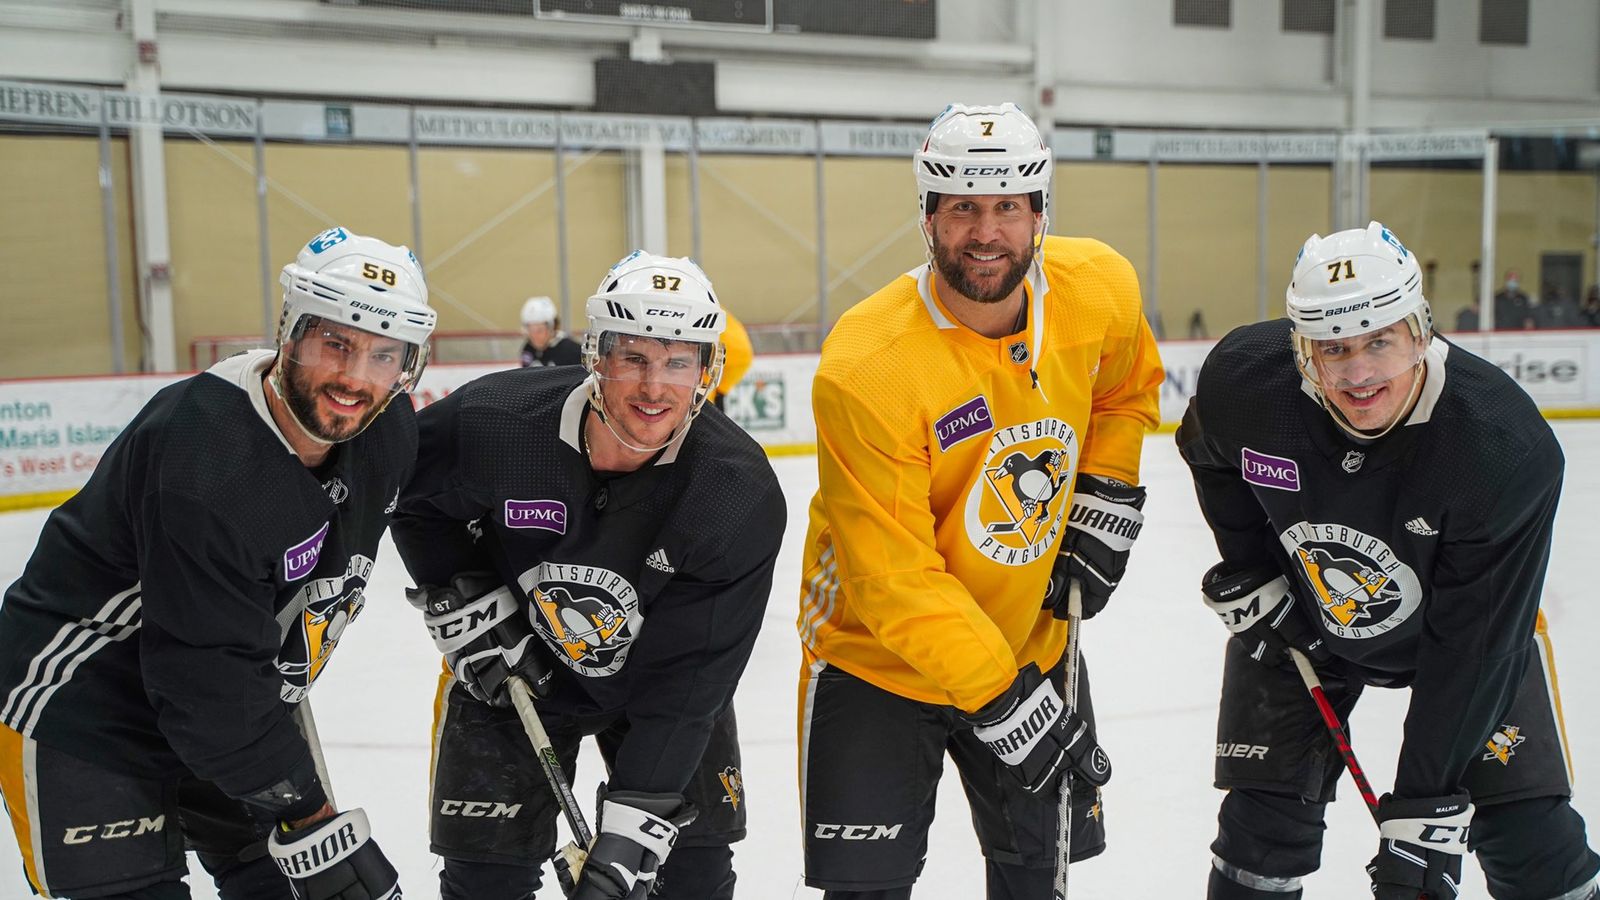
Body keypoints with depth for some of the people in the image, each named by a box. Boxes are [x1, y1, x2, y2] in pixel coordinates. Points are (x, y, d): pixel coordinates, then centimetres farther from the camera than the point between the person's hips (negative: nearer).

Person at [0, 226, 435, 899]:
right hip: (82, 713, -7)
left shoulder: (390, 432, -9)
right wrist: (313, 824, -25)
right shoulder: (203, 455, -33)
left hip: (245, 698, 7)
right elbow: (207, 682, -30)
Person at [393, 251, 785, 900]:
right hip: (510, 670, 0)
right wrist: (468, 610, -12)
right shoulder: (493, 421, -27)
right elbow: (414, 499, -3)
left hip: (658, 681, 0)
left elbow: (685, 683, -27)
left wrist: (627, 840, -29)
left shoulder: (742, 497, -27)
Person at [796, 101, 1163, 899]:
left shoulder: (1100, 289, -11)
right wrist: (999, 697, -26)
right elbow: (893, 577, -26)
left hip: (1032, 634, 5)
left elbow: (1125, 387, 14)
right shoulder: (866, 364, -28)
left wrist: (1106, 497, 2)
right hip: (879, 655, -5)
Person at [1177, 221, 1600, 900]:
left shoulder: (1507, 452, -33)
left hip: (1469, 621, -1)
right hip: (1297, 614, 1)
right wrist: (1246, 570, -6)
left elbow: (1469, 647, -29)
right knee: (1265, 821, -1)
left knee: (1531, 842, -4)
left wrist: (1425, 808, -28)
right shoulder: (1241, 377, -27)